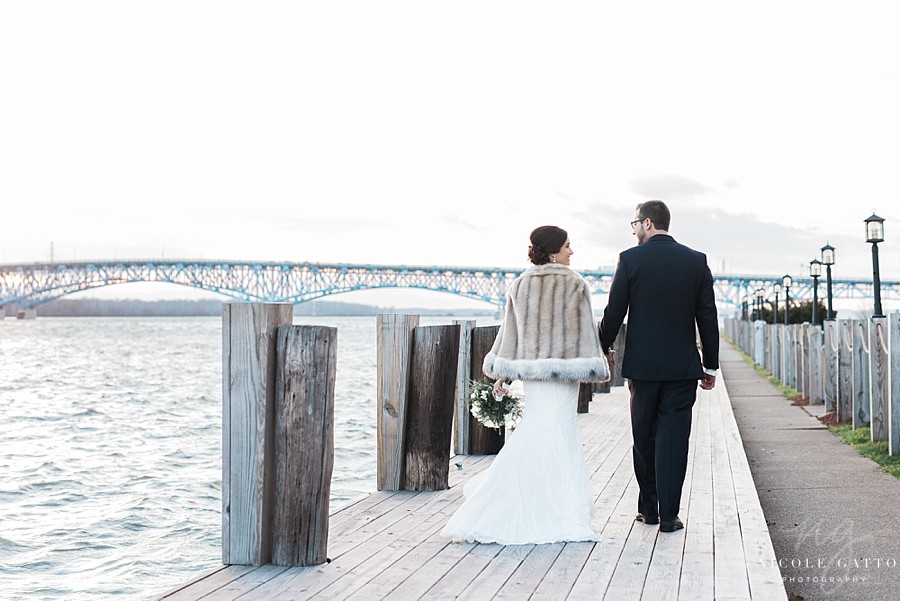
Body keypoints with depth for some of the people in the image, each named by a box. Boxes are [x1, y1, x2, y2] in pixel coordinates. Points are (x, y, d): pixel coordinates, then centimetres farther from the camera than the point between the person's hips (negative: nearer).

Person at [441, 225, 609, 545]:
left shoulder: (520, 285, 5)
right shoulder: (576, 285, -6)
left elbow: (510, 332, 6)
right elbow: (586, 330, -5)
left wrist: (500, 375, 9)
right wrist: (597, 369, 3)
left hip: (530, 369, 4)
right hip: (565, 368, -4)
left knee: (531, 434, 14)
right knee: (561, 434, -1)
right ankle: (564, 513, 3)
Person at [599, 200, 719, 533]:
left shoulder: (630, 259, -6)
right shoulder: (696, 261, 1)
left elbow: (614, 311, -2)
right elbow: (708, 317, 3)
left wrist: (604, 348, 15)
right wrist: (710, 365, 10)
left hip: (642, 365, -1)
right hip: (683, 367, 1)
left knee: (644, 438, 12)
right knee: (673, 439, 2)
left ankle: (648, 509, 20)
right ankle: (668, 515, 2)